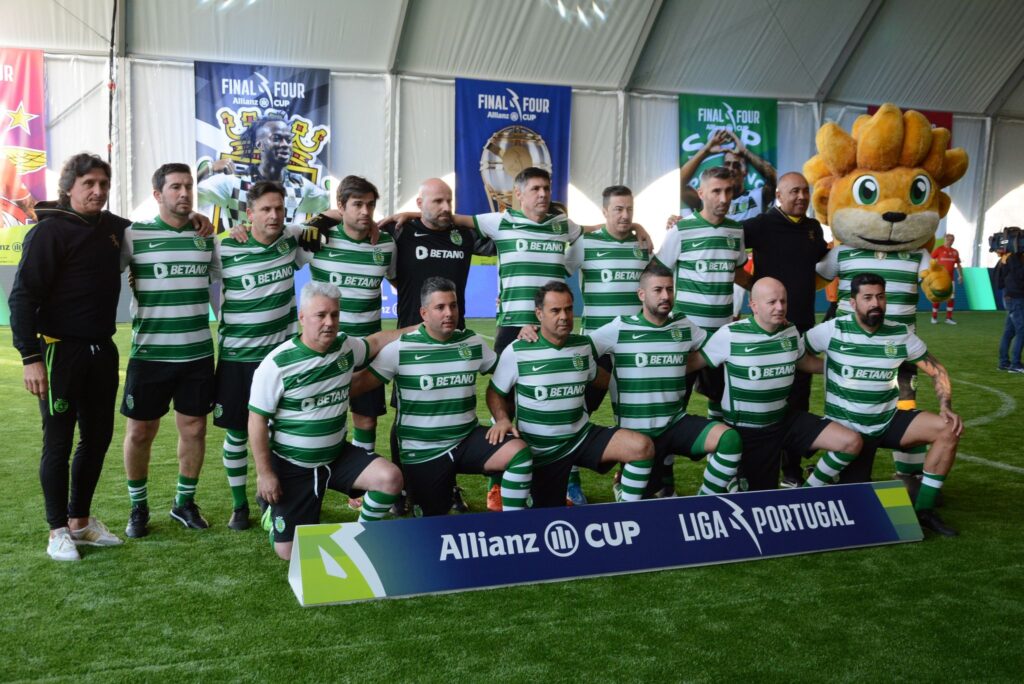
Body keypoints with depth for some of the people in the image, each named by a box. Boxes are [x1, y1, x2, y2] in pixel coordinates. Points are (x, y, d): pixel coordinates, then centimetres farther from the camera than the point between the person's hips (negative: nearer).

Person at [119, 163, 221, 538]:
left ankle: (185, 502, 27)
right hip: (149, 354, -2)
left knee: (194, 428, 8)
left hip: (198, 355, 3)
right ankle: (139, 507, 24)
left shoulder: (207, 236, 7)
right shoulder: (134, 234, -3)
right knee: (140, 432, 5)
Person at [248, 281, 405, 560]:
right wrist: (264, 473, -14)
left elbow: (375, 342, 18)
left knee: (390, 478, -19)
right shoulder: (277, 364, -20)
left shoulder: (345, 347, -5)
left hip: (338, 455, 4)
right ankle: (273, 506, 31)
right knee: (290, 552, -3)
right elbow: (257, 420, -14)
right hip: (291, 466, -4)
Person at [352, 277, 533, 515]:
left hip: (467, 439, 3)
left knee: (519, 452, -23)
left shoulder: (473, 342, 1)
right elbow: (360, 383, -8)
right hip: (422, 451, -2)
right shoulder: (401, 348, -10)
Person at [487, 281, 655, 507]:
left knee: (642, 446, -19)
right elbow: (495, 392, -1)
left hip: (581, 437, 3)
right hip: (540, 449, -3)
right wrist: (502, 420, -17)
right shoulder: (516, 352, -12)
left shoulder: (584, 345, 0)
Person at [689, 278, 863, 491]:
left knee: (851, 442, -7)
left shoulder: (791, 332, -1)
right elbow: (692, 363, -10)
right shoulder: (730, 335, -19)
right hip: (746, 430, -5)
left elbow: (805, 362, 19)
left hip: (784, 419, 5)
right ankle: (741, 480, 37)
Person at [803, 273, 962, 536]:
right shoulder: (833, 331, -13)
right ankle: (810, 492, 23)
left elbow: (938, 371, 5)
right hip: (847, 428, -4)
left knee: (949, 429, -16)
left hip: (888, 422, 4)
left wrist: (946, 407, -10)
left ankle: (923, 509, -4)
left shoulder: (900, 335, -3)